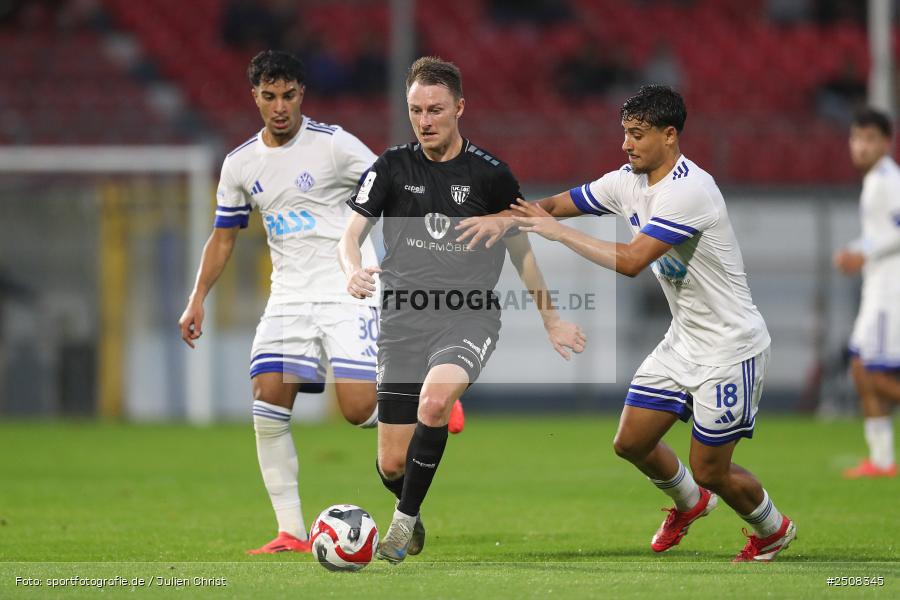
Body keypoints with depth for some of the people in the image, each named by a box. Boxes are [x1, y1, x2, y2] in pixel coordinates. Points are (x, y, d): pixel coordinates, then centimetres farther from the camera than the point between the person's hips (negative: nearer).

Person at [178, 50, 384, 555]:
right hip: (289, 298, 5)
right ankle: (292, 533, -8)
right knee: (268, 399, -13)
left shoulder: (333, 144, -6)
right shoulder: (241, 164, 9)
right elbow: (224, 236, 19)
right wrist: (198, 299, 10)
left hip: (349, 291, -5)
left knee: (358, 409, -18)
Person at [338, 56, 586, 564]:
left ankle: (405, 518, -18)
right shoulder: (392, 167, 4)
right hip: (405, 320, 2)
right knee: (392, 463, -2)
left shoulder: (490, 174, 3)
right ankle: (413, 517, 33)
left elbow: (521, 251, 16)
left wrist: (551, 321, 19)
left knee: (435, 398, -34)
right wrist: (354, 271, -25)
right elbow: (351, 234, -2)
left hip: (470, 318, -2)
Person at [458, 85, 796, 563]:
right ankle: (689, 503, 36)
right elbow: (554, 205, 8)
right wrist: (504, 219, -12)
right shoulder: (628, 183, 1)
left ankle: (773, 530, 28)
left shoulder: (688, 190, -26)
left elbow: (631, 261, -33)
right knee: (631, 443, 6)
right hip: (683, 340, 8)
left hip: (729, 349, -8)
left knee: (710, 471, -1)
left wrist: (559, 232, -27)